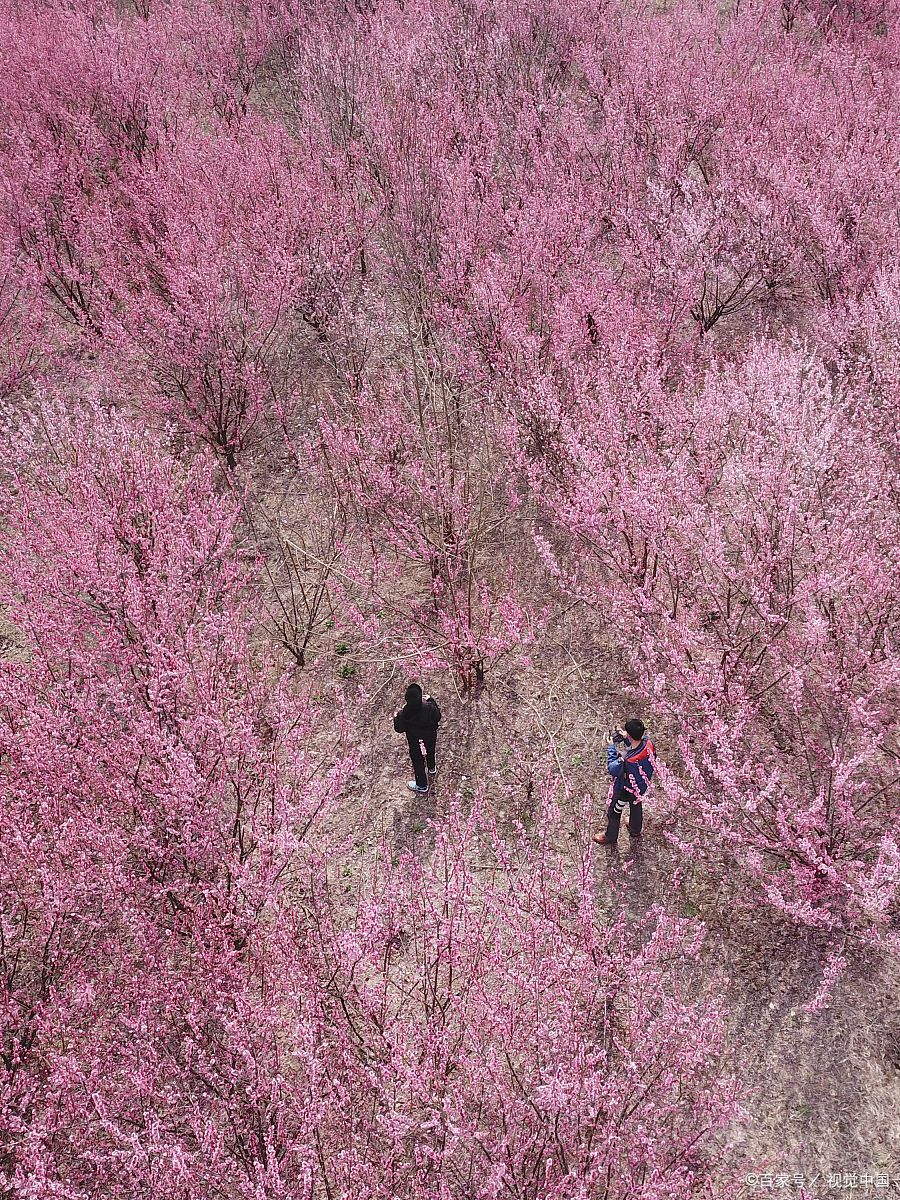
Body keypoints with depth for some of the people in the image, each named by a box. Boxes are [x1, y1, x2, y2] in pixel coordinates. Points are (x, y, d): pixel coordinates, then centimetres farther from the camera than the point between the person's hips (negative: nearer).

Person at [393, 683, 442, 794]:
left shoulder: (404, 713, -35)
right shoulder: (429, 707, -32)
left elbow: (399, 729, -18)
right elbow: (437, 717, -11)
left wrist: (398, 715, -2)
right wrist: (431, 700, -3)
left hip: (415, 742, -2)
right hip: (431, 737, 2)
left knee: (418, 761, 22)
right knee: (430, 753, 34)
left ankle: (422, 786, 41)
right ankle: (432, 769, 65)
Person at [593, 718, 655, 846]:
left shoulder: (630, 761, -46)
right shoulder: (648, 744, -26)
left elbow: (612, 769, -31)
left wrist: (612, 746, -28)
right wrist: (625, 739, -17)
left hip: (624, 789, -6)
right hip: (641, 787, 6)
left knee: (614, 812, 22)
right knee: (636, 805, 35)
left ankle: (610, 837, 46)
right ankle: (635, 830, 62)